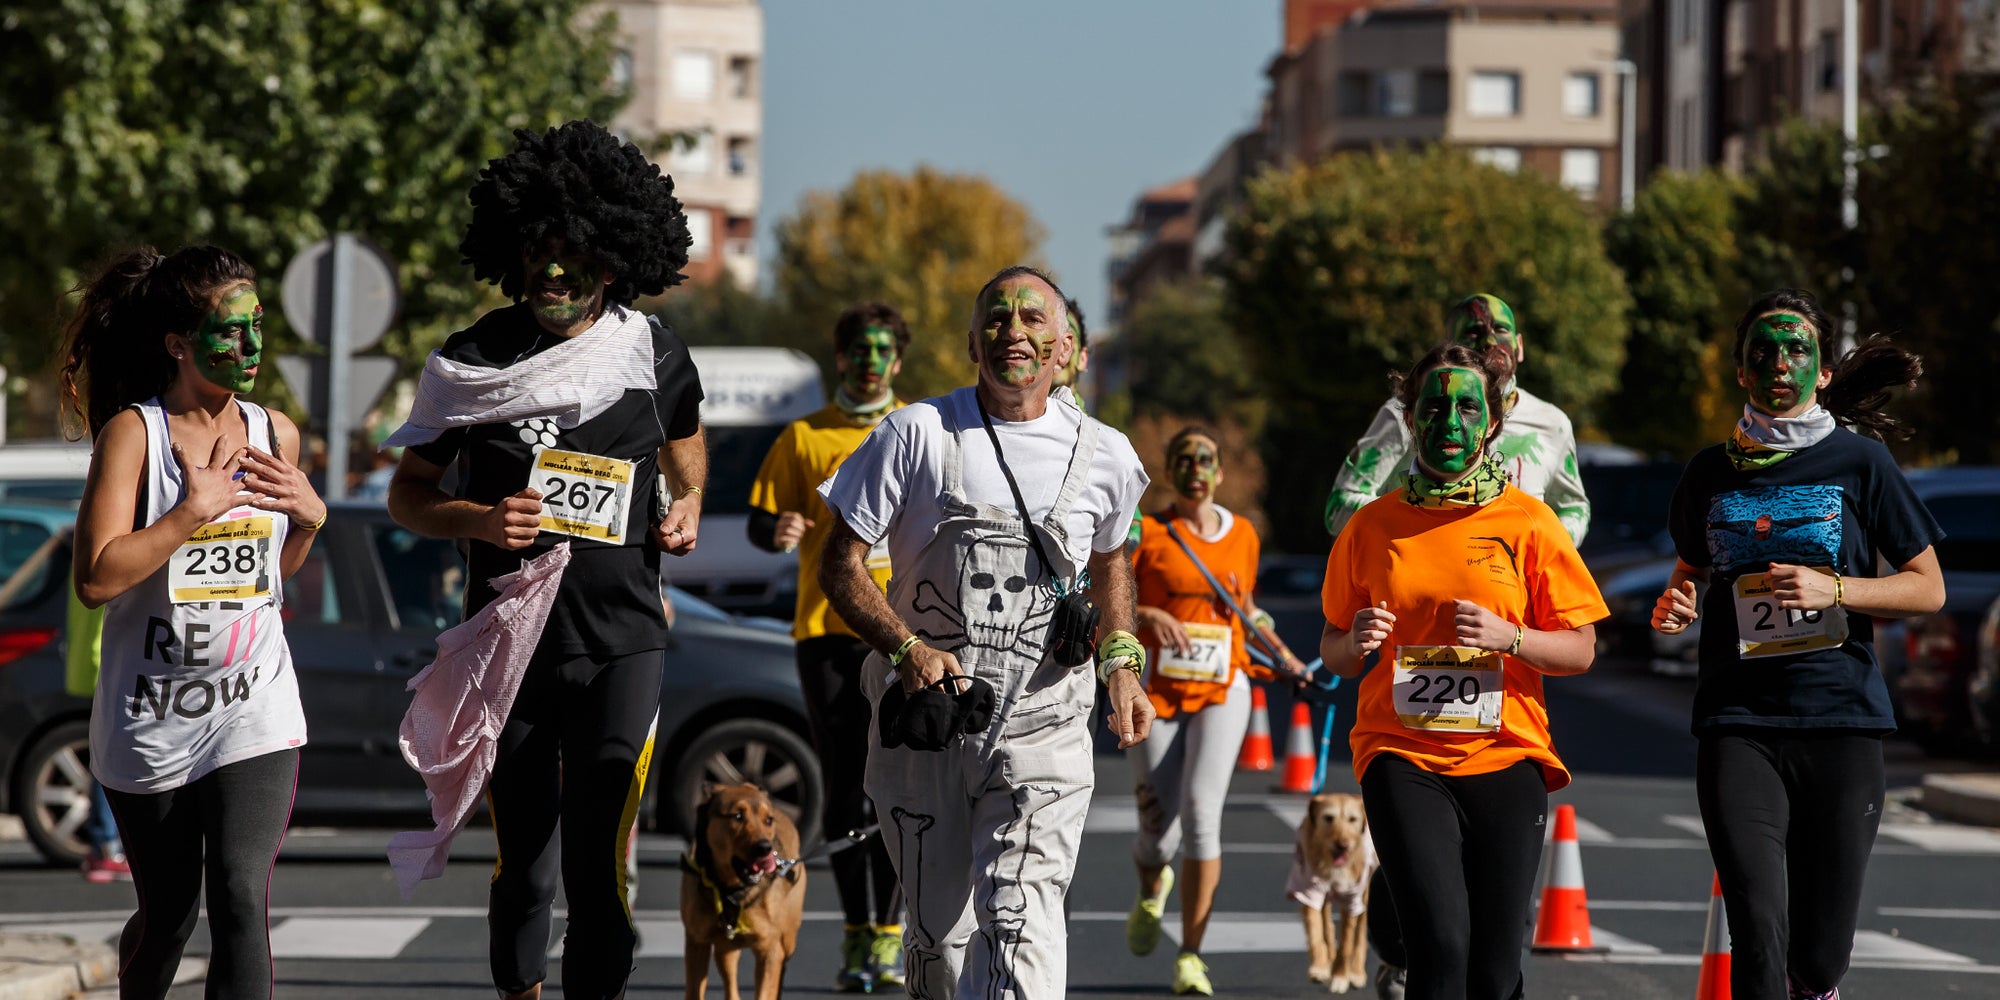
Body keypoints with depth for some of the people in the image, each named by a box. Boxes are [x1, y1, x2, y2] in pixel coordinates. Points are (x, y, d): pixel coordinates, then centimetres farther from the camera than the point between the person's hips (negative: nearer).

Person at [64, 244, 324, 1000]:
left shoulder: (275, 434, 5)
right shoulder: (133, 433, -10)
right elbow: (96, 578, -19)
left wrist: (310, 516, 0)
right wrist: (193, 512, -20)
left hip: (254, 714, 2)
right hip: (150, 721, -2)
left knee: (241, 901, -15)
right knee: (166, 917, 11)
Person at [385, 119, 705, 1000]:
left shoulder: (654, 357, 3)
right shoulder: (474, 364, 0)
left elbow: (685, 447, 24)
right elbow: (407, 493, 8)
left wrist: (687, 510, 3)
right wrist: (476, 520, -12)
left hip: (620, 643, -1)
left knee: (600, 862, -11)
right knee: (522, 863, 8)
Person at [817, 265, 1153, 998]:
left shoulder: (1102, 456, 6)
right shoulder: (919, 435, -2)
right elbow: (841, 563, -1)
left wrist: (1121, 663, 12)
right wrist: (906, 649, -17)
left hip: (1042, 724, 0)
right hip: (925, 716, 0)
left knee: (1022, 915, -18)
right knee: (938, 925, 6)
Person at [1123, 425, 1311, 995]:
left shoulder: (1243, 536, 10)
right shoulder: (1147, 532, 0)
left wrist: (1285, 661, 15)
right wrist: (1149, 615, -19)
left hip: (1223, 690, 1)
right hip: (1156, 692, -1)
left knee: (1202, 810, -19)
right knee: (1160, 830, -1)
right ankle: (1152, 886, 40)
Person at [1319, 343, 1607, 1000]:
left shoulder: (1527, 521, 5)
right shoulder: (1373, 526, 8)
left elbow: (1580, 650, 5)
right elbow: (1333, 651, 17)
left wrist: (1508, 637, -13)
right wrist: (1357, 644, -6)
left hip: (1506, 755, 0)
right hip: (1402, 754, 0)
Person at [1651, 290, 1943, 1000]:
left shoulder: (1860, 464, 3)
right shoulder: (1712, 472, 10)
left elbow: (1928, 589, 5)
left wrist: (1833, 590, -11)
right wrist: (1674, 606, 3)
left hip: (1841, 725, -1)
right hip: (1739, 722, 1)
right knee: (1759, 937, -16)